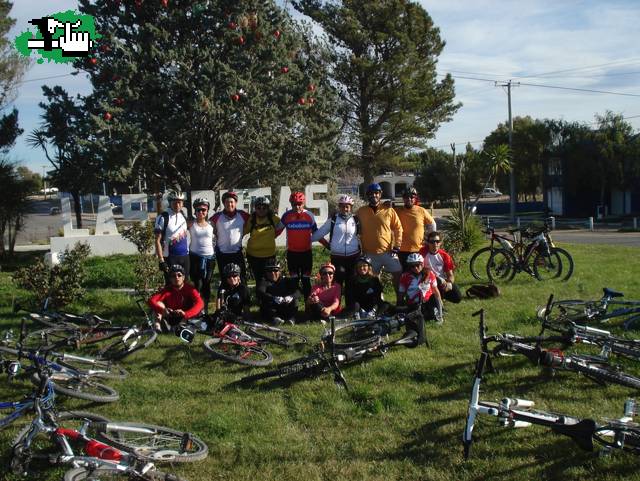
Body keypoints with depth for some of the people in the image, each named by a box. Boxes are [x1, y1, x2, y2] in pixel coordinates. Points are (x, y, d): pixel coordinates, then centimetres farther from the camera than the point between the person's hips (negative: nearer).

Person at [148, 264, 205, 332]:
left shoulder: (190, 289, -14)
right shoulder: (167, 290, -11)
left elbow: (200, 303, -31)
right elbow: (151, 301, -24)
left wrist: (185, 313, -47)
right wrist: (162, 310, -45)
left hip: (184, 318, -1)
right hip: (170, 319, 1)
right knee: (159, 303, -19)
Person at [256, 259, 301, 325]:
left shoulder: (286, 281, 5)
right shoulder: (264, 282, -1)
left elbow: (299, 292, -10)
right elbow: (260, 293, -24)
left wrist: (291, 297, -34)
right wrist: (274, 298, -41)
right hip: (270, 311, -2)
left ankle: (291, 317, -28)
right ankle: (273, 318, -41)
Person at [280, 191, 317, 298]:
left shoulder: (309, 215, -4)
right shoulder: (286, 215, -5)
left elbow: (316, 233, 5)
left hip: (306, 252, 0)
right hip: (292, 253, 0)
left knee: (306, 280, 6)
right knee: (294, 280, 10)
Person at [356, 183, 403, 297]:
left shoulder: (389, 210, 0)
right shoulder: (361, 211, 3)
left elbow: (398, 228, 4)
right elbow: (358, 231, 10)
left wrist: (397, 245, -2)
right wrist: (361, 248, 7)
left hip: (388, 251, -1)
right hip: (369, 252, 1)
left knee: (398, 274, -2)